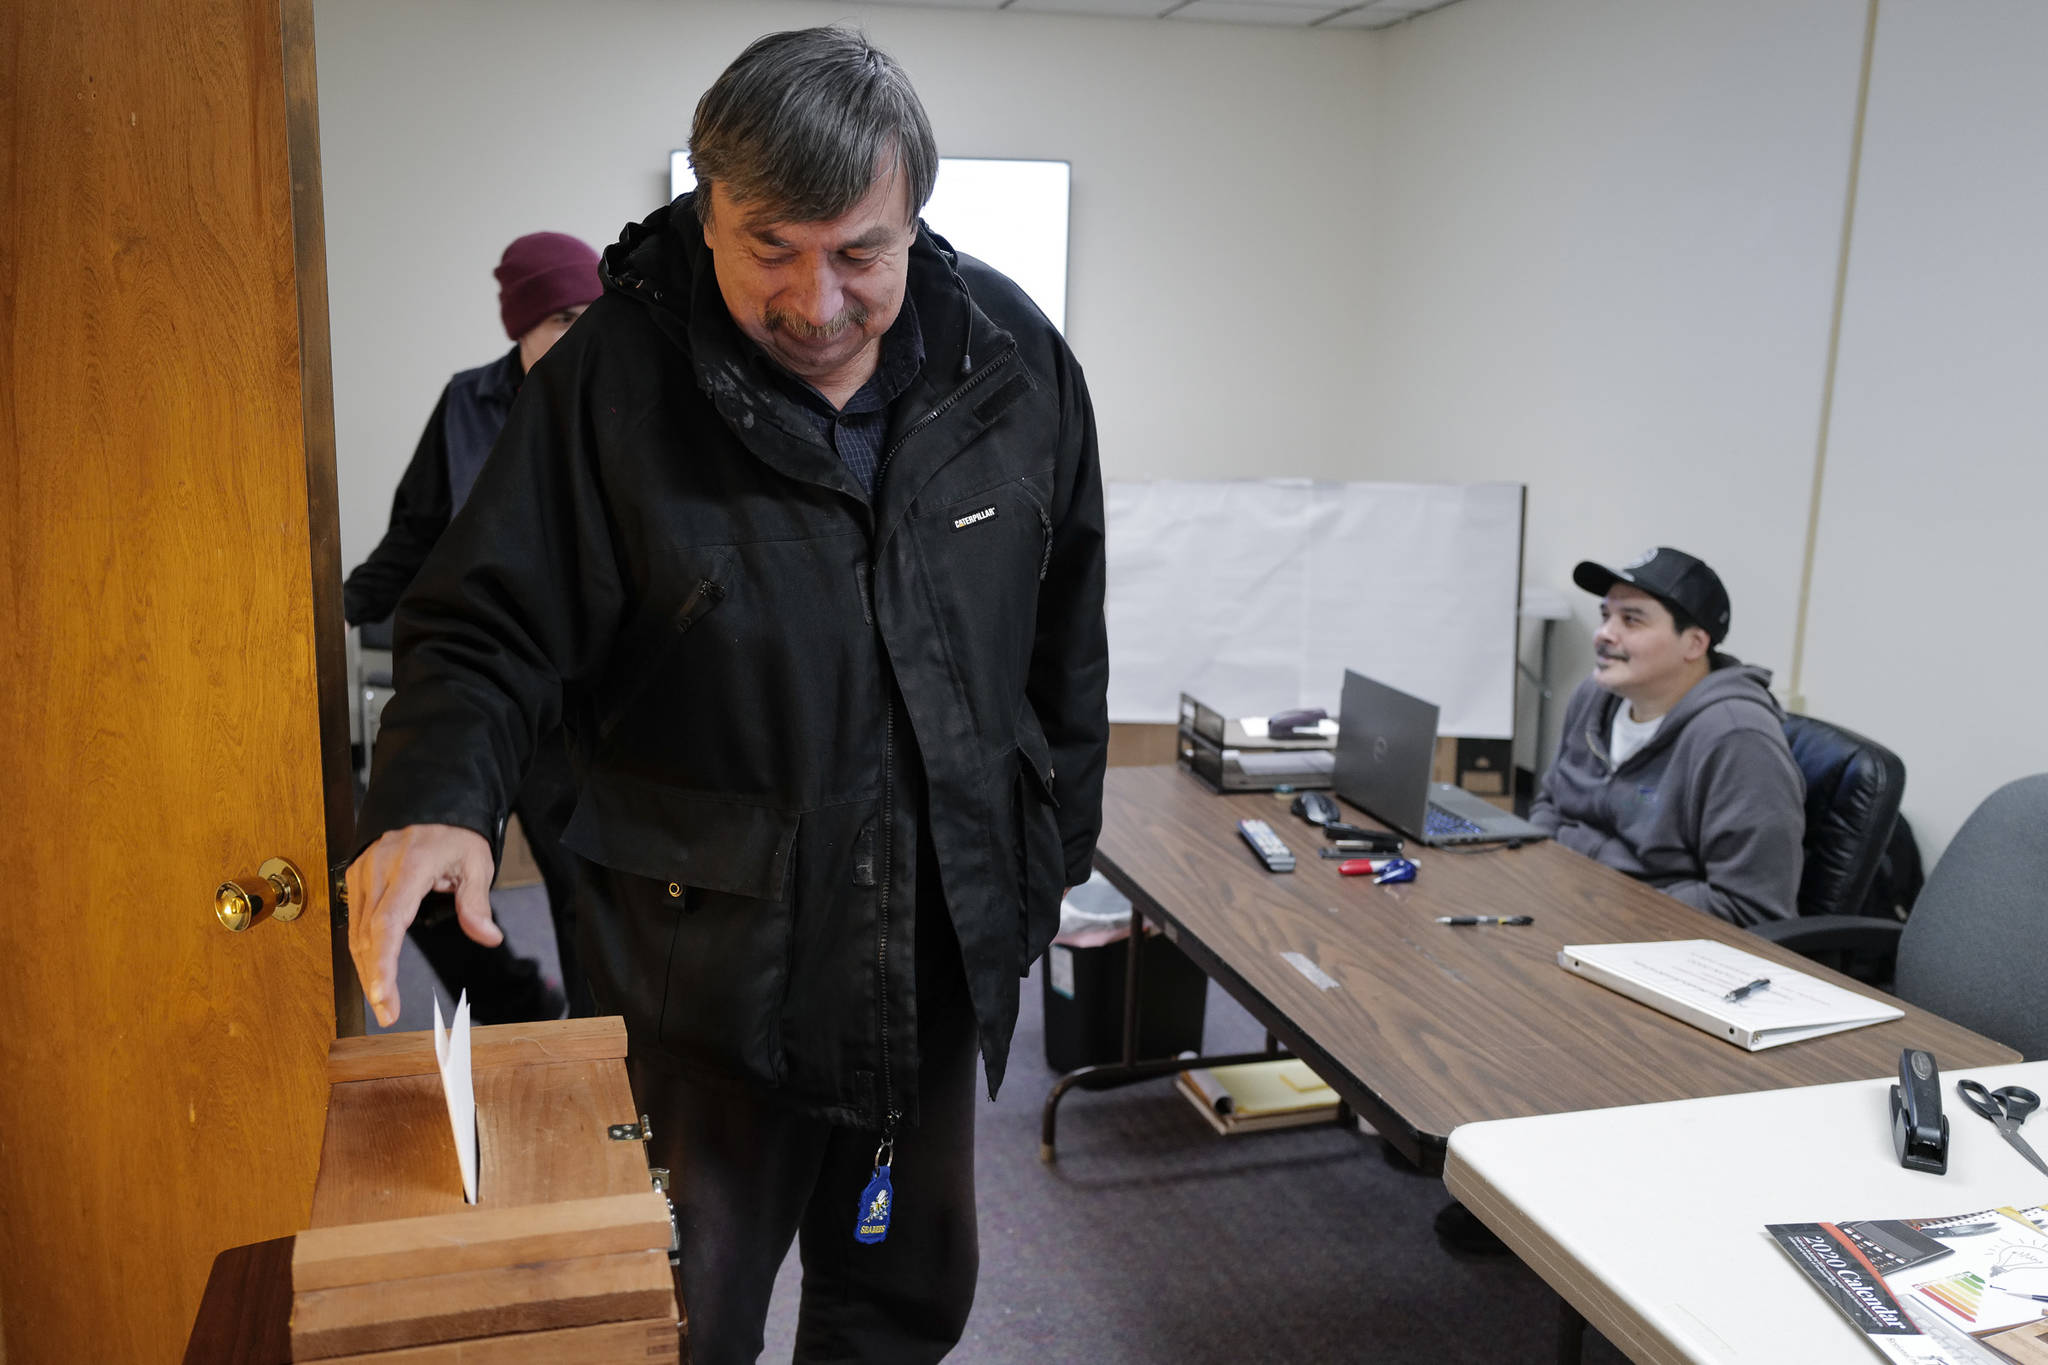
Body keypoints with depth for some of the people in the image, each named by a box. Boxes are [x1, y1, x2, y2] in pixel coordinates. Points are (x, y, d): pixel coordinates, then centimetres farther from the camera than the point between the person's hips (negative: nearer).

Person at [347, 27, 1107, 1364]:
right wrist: (436, 798, -31)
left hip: (947, 943, 4)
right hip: (712, 948, -3)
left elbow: (1065, 636, 6)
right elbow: (493, 634, -11)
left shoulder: (1016, 361, -4)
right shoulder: (613, 380, -14)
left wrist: (1053, 846, 9)